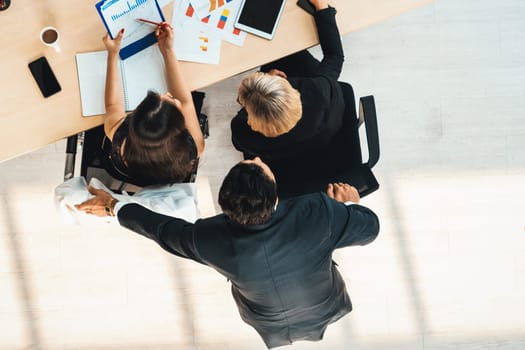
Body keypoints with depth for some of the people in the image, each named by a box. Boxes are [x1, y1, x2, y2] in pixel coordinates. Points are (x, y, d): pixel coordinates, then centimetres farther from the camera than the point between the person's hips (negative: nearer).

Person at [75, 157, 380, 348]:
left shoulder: (211, 239, -36)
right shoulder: (318, 212, -41)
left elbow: (162, 229, -17)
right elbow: (370, 227, -23)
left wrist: (113, 207, -1)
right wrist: (348, 203, -2)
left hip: (269, 325, 1)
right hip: (324, 312, 0)